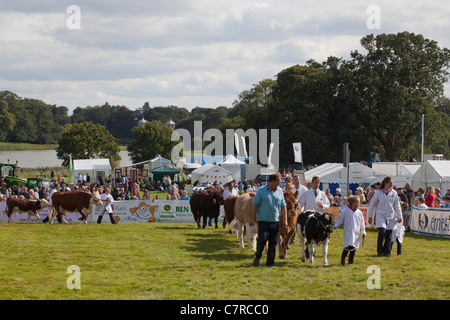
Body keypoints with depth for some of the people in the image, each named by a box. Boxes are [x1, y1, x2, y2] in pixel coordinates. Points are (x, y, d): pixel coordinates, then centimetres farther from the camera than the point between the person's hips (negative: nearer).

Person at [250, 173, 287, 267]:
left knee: (273, 242, 4)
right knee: (262, 240, -9)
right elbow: (255, 205, 0)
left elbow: (283, 206, 12)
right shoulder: (261, 191, -2)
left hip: (275, 222, 4)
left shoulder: (280, 191, 10)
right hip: (263, 221, -4)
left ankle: (270, 262, 11)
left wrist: (285, 220, 6)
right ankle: (257, 257, 16)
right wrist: (253, 219, -4)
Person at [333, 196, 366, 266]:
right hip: (348, 231, -4)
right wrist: (335, 225, -2)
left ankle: (350, 261, 12)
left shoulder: (359, 212, 11)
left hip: (356, 232, 4)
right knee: (349, 246, -15)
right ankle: (343, 258, 6)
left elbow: (362, 223, 15)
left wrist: (363, 232, 11)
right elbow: (340, 219, 7)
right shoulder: (346, 210, 1)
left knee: (354, 247, 1)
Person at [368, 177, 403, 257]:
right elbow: (372, 204, 5)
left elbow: (397, 205, 10)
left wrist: (399, 216, 4)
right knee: (382, 232, -18)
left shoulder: (394, 193, 5)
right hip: (381, 215, -3)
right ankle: (379, 251, -1)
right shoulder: (378, 192, -2)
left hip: (391, 217, 3)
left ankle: (387, 252, 16)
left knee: (388, 235, 3)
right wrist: (370, 216, 6)